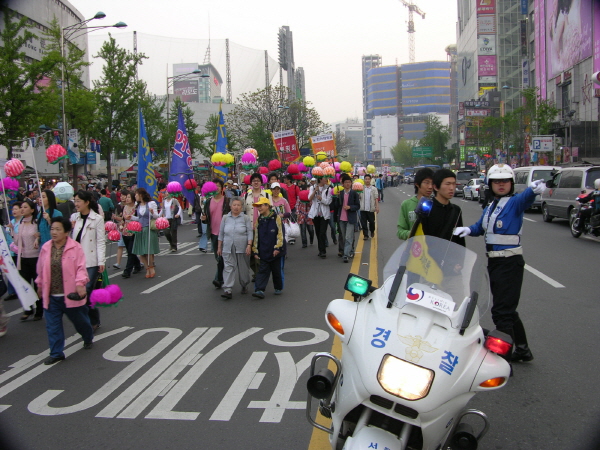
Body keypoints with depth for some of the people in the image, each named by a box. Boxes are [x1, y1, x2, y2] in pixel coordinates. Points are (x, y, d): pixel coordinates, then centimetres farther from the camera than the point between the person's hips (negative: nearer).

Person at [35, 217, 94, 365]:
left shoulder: (75, 247, -11)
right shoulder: (46, 248, 1)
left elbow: (81, 268, -14)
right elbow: (41, 269, 12)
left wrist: (80, 283, -26)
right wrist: (40, 285, 19)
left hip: (70, 294, -3)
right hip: (51, 296, 3)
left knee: (80, 320, 15)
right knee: (53, 325, 4)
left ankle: (88, 338, 43)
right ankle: (56, 353, 14)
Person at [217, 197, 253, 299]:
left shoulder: (246, 218, 2)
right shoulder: (225, 218, 7)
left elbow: (250, 233, -1)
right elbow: (221, 233, 11)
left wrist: (249, 245, -12)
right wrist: (219, 247, 10)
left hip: (242, 248, -1)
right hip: (228, 248, 1)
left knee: (243, 268, 9)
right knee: (228, 268, -7)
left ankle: (244, 286, 29)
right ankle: (227, 290, -10)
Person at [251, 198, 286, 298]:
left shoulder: (276, 218, -7)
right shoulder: (259, 220, 7)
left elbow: (280, 234, -10)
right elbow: (256, 236, 10)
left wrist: (277, 248, -16)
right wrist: (255, 251, 7)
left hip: (275, 252, -3)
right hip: (263, 252, 4)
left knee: (277, 270, 10)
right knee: (262, 271, -1)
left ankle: (278, 288, 27)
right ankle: (259, 290, -5)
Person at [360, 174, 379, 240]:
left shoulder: (374, 189, 3)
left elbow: (376, 198, 1)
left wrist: (377, 207, -6)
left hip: (371, 209, 0)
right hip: (363, 208, 0)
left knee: (371, 221, 10)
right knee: (363, 222, 1)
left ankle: (372, 231, 36)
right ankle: (365, 235, 8)